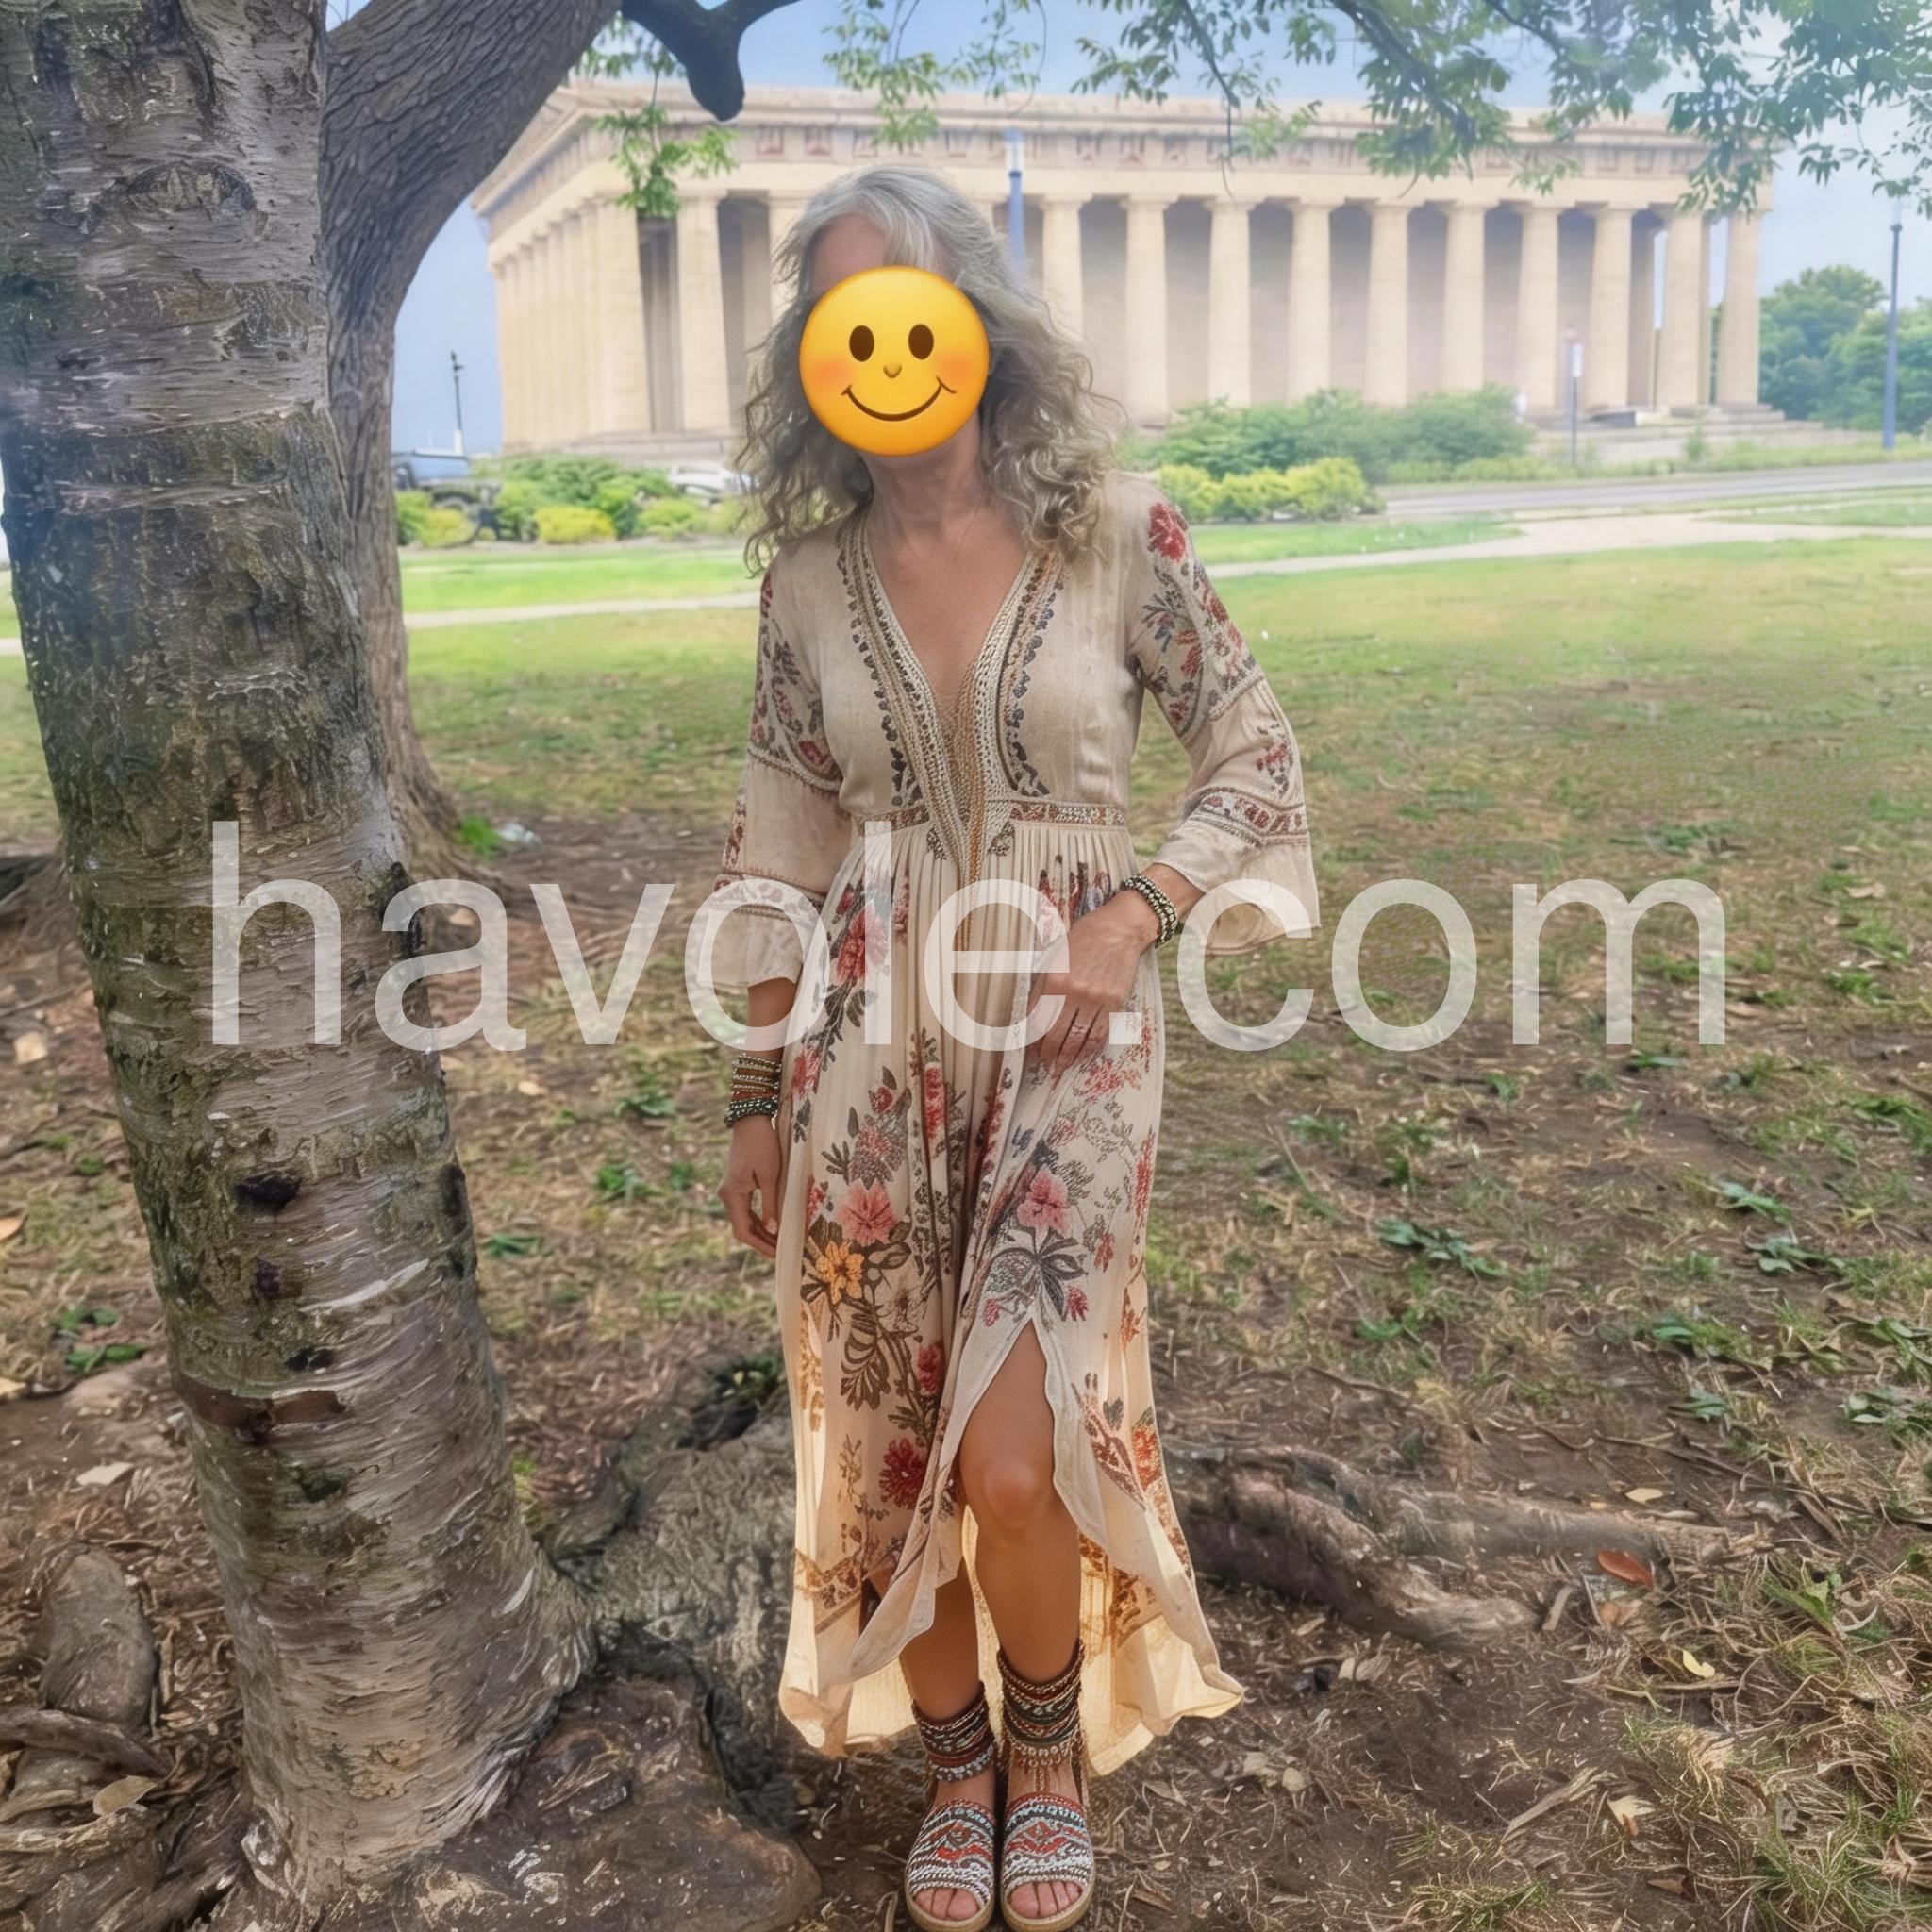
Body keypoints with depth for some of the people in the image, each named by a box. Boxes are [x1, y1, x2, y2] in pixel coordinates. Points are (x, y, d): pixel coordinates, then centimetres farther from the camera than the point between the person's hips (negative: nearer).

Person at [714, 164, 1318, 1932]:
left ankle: (1052, 1750, 23)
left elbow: (1257, 761, 3)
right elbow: (782, 854, 8)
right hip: (872, 1040, 3)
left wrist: (1135, 916, -13)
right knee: (886, 1447, 8)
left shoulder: (1118, 533, -4)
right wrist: (759, 1102, 10)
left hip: (1072, 1038, -2)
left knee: (1011, 1456, -13)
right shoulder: (810, 575, 3)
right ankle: (957, 1765, 36)